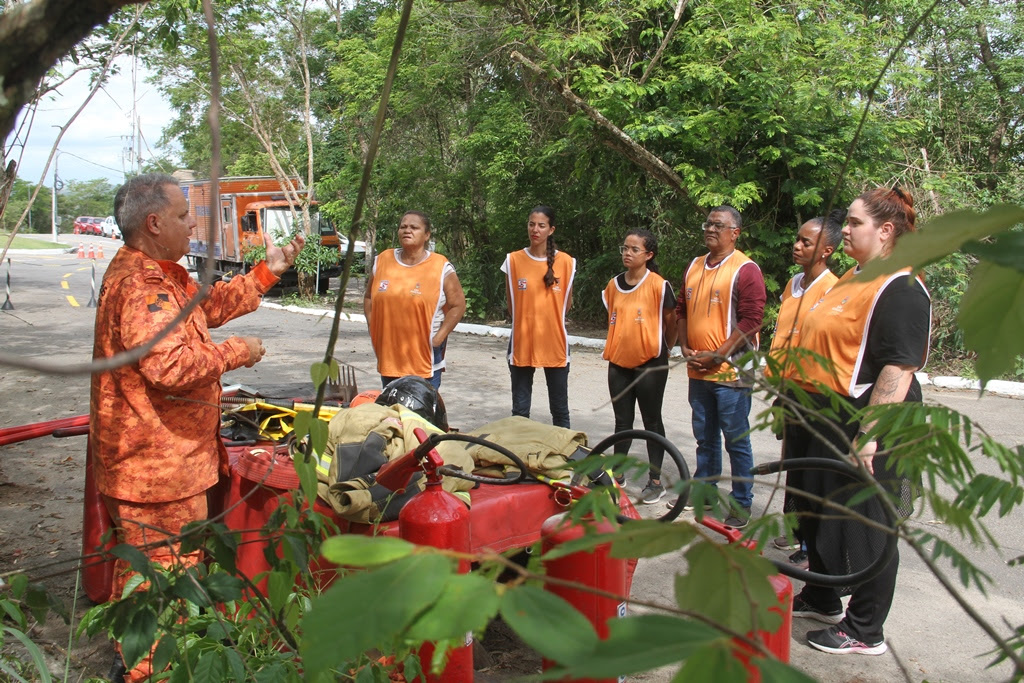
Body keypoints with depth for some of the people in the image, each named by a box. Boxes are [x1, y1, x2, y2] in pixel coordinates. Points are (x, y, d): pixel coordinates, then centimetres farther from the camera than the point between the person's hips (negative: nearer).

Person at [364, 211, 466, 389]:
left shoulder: (441, 267, -5)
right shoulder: (382, 261, 7)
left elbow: (457, 305, -4)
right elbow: (369, 298, 16)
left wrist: (438, 338, -11)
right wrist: (372, 329, 4)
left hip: (425, 355, -4)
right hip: (388, 355, 4)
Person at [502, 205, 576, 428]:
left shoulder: (565, 262, -1)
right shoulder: (514, 260, -1)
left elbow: (567, 303, 10)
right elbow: (511, 303, 9)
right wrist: (529, 321, 10)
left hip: (555, 343, 0)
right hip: (522, 343, 0)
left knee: (560, 409, 8)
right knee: (520, 409, 7)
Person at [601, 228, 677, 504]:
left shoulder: (658, 285, -12)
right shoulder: (614, 285, 5)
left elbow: (670, 320, -4)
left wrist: (666, 348, 5)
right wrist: (615, 346, 13)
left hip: (650, 364, -5)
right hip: (619, 363, 5)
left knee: (651, 422, 6)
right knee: (622, 421, 14)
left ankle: (655, 481, 15)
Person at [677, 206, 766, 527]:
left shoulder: (745, 269, -10)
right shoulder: (694, 267, 12)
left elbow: (751, 320, -15)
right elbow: (682, 310, 18)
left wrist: (717, 356, -17)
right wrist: (685, 347, 4)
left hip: (731, 371, -6)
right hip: (698, 370, 7)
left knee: (736, 441, 2)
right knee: (705, 437, 18)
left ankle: (742, 504, 13)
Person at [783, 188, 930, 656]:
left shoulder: (901, 289, -17)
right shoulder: (852, 278, 14)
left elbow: (900, 368, -24)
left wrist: (869, 433, -28)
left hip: (860, 425, -10)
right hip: (820, 416, 10)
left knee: (863, 525, 2)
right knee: (816, 513, 20)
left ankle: (865, 630, 17)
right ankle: (821, 599, 38)